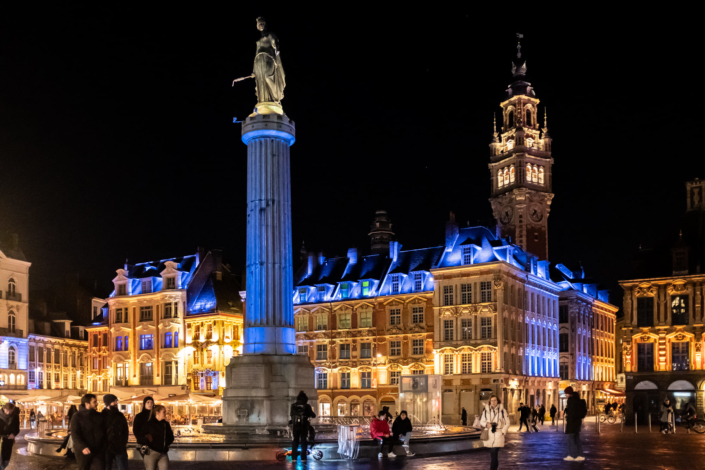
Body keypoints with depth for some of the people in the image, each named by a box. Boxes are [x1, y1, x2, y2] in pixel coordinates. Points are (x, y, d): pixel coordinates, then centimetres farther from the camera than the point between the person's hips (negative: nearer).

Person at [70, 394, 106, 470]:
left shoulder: (99, 416, 9)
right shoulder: (77, 417, -5)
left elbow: (104, 432, 14)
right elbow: (75, 435, -14)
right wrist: (82, 447, -28)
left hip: (98, 450, 3)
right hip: (84, 451, -3)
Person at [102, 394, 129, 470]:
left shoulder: (120, 415, 9)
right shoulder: (102, 416, -3)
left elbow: (125, 430, 15)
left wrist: (124, 443, 6)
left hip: (120, 447, 3)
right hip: (107, 447, -3)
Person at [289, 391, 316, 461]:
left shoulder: (293, 405, 0)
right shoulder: (307, 406, -7)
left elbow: (291, 414, 14)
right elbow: (313, 415, -1)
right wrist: (312, 412, 20)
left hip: (295, 425, 2)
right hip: (304, 426, -2)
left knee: (295, 441, 10)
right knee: (304, 441, 5)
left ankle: (294, 457, 7)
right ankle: (303, 457, 1)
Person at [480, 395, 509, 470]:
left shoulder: (502, 410, -2)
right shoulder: (486, 410, 2)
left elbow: (507, 423, 6)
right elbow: (481, 421, 12)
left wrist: (503, 432, -4)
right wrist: (486, 424, -10)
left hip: (498, 435, -3)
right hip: (489, 435, 3)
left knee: (494, 452, -14)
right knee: (492, 453, 11)